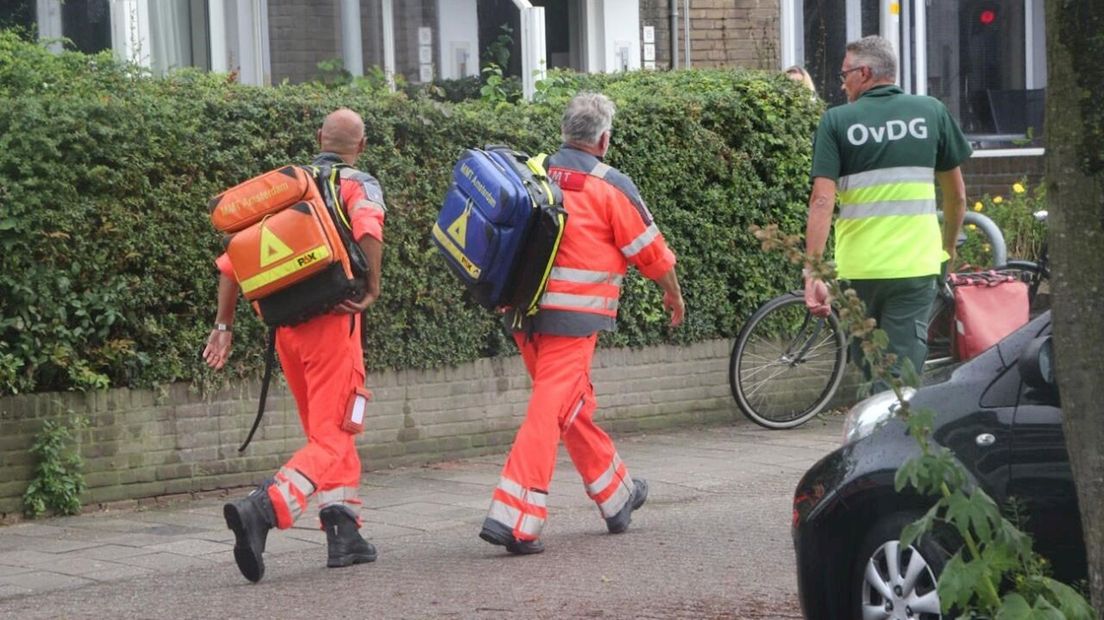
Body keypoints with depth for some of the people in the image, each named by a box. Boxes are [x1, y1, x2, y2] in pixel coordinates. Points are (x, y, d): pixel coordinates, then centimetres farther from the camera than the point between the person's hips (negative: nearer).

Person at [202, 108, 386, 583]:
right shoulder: (359, 185, 0)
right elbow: (367, 229, -24)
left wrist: (224, 324, 15)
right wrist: (372, 290, -12)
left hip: (286, 326, 6)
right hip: (332, 319, -6)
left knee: (326, 432, 19)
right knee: (331, 440, -6)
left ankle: (343, 533, 15)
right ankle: (261, 511, -27)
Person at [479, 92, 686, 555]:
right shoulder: (610, 187, -7)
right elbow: (650, 250, 2)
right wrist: (673, 292, 18)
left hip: (524, 309, 7)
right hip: (573, 318, -7)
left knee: (574, 408, 18)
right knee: (549, 410, -8)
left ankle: (617, 496, 34)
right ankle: (513, 519, -16)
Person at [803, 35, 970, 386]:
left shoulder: (836, 121, 0)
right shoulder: (931, 112, 6)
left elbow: (822, 202, -10)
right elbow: (957, 196, 14)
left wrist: (813, 274, -13)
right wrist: (948, 248, 29)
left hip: (857, 268, 0)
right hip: (915, 265, 1)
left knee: (867, 371, 17)